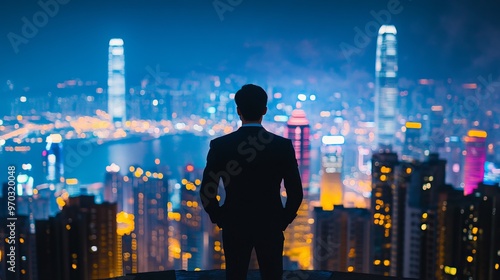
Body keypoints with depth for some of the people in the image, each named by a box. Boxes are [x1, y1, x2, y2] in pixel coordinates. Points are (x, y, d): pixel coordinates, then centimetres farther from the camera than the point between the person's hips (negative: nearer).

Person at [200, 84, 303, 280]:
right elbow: (296, 193, -7)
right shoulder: (283, 145, -9)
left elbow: (207, 192, -7)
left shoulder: (219, 145, -10)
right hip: (271, 226, 0)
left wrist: (220, 219, 7)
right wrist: (283, 220, 7)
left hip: (234, 226, 0)